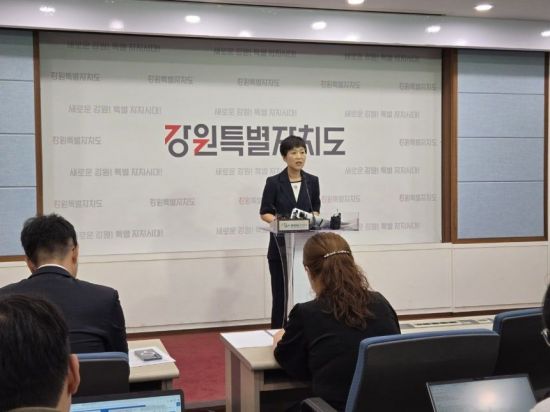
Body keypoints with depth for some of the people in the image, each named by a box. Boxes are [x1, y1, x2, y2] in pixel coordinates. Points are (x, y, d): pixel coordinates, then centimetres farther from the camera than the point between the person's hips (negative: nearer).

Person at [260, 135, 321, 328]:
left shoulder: (312, 181, 6)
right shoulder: (274, 182, -4)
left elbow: (316, 209, 12)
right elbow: (264, 213, -2)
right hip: (281, 244, -3)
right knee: (281, 292, 0)